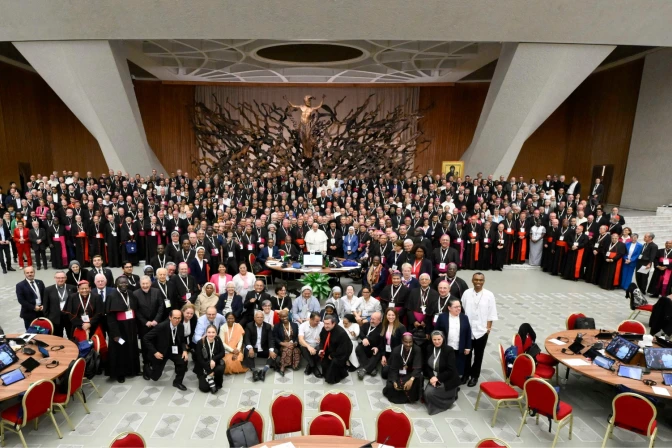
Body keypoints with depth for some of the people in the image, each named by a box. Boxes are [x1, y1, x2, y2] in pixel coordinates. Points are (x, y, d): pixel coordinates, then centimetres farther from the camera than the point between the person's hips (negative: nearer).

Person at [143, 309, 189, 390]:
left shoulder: (181, 327, -12)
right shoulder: (161, 326, -28)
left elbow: (182, 341, 3)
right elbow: (146, 338, -21)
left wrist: (185, 350, -17)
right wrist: (154, 352, -23)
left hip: (174, 350, 3)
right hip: (161, 352, -3)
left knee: (183, 361, -24)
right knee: (155, 377, 4)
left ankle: (177, 382, 0)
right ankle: (153, 365, 40)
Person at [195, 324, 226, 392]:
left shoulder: (218, 340, -10)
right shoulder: (200, 342, -18)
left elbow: (222, 353, -7)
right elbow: (199, 359, -16)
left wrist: (214, 359, -26)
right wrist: (209, 371, -18)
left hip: (215, 364, 3)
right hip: (203, 367, -2)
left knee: (220, 369, -31)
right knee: (204, 388, -18)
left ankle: (217, 384, -2)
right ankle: (209, 377, 13)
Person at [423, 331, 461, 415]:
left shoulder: (449, 350, -18)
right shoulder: (430, 349, -3)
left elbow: (450, 370, -20)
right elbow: (427, 366, 2)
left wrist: (437, 378, -22)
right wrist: (432, 377, -14)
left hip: (448, 380, -6)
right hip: (434, 378, 6)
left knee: (430, 393, -19)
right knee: (427, 393, -13)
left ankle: (452, 393, 8)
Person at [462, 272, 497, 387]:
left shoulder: (489, 295, -8)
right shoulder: (466, 293, -6)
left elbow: (491, 314, -4)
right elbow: (462, 310, 0)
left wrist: (488, 328, -7)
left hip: (481, 331, -1)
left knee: (478, 355, 13)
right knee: (466, 354, 14)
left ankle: (474, 376, 30)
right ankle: (466, 374, 32)